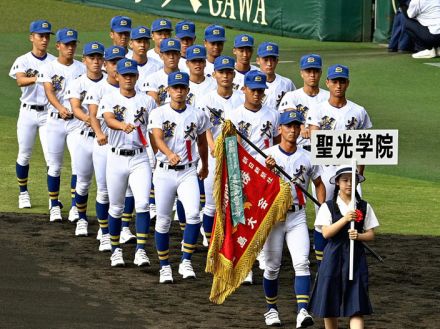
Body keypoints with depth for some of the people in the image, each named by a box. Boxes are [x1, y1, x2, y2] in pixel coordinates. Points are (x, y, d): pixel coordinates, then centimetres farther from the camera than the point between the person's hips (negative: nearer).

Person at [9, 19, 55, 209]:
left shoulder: (54, 62, 3)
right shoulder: (23, 61, -2)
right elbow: (20, 80, -22)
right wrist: (37, 78, -43)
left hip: (48, 112, 0)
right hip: (28, 112, 0)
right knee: (24, 155, 6)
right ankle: (23, 193, 23)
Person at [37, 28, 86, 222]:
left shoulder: (82, 68, 8)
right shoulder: (49, 68, 1)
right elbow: (49, 91, -13)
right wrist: (61, 108, -32)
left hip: (77, 120, 1)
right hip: (55, 120, -1)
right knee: (54, 165, 4)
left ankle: (75, 207, -2)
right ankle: (54, 206, 17)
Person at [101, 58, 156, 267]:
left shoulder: (147, 101, 6)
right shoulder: (110, 99, 0)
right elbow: (109, 120, -20)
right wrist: (123, 126, -42)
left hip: (140, 158, 0)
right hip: (116, 158, 0)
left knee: (142, 203, -14)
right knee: (116, 208, 7)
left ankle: (140, 251, -13)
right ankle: (116, 250, 22)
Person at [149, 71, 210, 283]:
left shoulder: (197, 115, 4)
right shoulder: (159, 113, -4)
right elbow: (157, 138, -21)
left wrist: (204, 166, 32)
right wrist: (169, 154, -41)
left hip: (188, 172, 1)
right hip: (164, 172, -1)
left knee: (193, 215, -19)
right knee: (163, 221, 4)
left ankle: (186, 262, -10)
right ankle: (165, 267, 18)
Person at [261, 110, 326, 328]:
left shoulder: (307, 158, 6)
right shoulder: (268, 155, -3)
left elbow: (319, 184, 17)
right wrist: (267, 170, -28)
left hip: (297, 216, 2)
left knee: (302, 263, -13)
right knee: (272, 266, 5)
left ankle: (302, 311, -21)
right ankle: (271, 310, 21)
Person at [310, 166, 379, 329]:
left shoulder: (364, 207, 6)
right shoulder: (328, 207, 1)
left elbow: (371, 234, 6)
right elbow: (326, 233, -10)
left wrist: (359, 236, -15)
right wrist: (345, 219, -20)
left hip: (356, 256, 0)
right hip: (334, 256, 0)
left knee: (356, 305, -9)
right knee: (330, 303, 8)